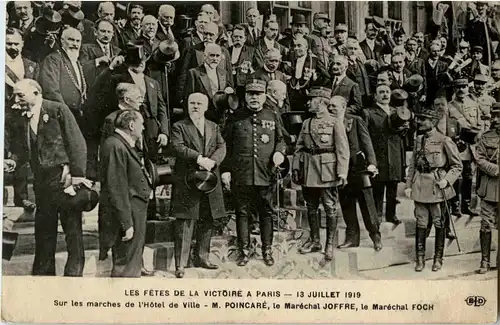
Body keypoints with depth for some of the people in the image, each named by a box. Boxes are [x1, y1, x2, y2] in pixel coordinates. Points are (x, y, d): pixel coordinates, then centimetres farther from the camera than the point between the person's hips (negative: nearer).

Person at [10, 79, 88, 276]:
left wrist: (78, 175, -13)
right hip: (42, 182, 6)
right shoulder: (21, 121, 11)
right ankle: (43, 273, 26)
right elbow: (23, 148, 18)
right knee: (43, 230, 13)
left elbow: (77, 143, -9)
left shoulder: (58, 110, -6)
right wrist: (13, 161, -3)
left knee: (73, 228, 0)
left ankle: (74, 273, 10)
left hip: (65, 178, -6)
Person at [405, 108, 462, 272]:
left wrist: (447, 180, -14)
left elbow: (457, 166, -2)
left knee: (439, 223, 7)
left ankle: (438, 258, 19)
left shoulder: (444, 141, -7)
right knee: (421, 223, 6)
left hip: (437, 186, -4)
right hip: (420, 186, 4)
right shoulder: (419, 139, 8)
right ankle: (420, 258, 15)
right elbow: (412, 164, 14)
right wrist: (408, 185, 8)